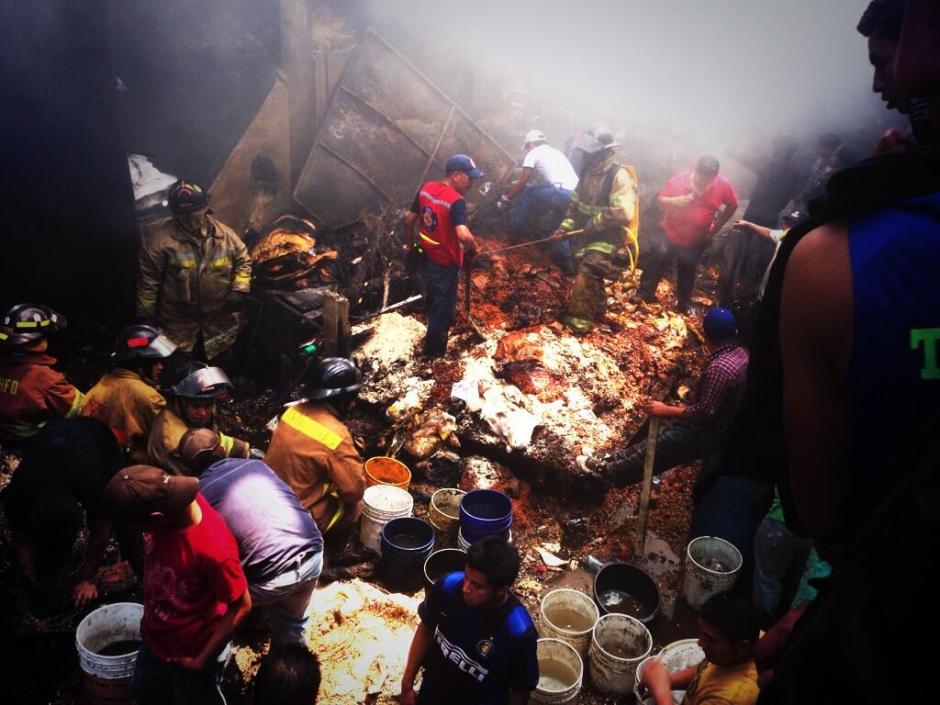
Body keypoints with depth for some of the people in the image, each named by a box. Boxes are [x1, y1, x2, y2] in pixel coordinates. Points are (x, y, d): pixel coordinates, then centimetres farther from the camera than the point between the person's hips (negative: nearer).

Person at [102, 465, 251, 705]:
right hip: (154, 636, 7)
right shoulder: (168, 499, -21)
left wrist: (202, 659, -15)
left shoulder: (213, 549, -41)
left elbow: (241, 606, -25)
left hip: (188, 651, -6)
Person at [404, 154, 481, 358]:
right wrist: (473, 247, -19)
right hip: (445, 264, -7)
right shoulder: (456, 201, -26)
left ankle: (434, 335, 53)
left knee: (432, 300, 30)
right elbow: (463, 235, -40)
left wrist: (410, 245, 18)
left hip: (426, 257, 7)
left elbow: (409, 220, 5)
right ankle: (434, 349, 31)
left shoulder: (426, 188, -4)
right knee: (443, 306, 14)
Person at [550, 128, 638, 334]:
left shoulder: (619, 175, -21)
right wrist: (565, 227, 0)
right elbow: (576, 204, 12)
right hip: (589, 235, 8)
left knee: (587, 271, -20)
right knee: (591, 275, 19)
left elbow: (624, 213, -30)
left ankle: (579, 319, -11)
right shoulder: (588, 171, 3)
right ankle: (597, 313, 39)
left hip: (610, 237, -8)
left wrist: (595, 223, -24)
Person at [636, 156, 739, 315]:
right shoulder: (679, 180, -21)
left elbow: (732, 205, 0)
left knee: (687, 271, 17)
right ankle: (645, 293, 20)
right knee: (656, 261, 0)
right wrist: (674, 201, -33)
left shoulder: (723, 185, -18)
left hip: (696, 240, 2)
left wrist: (716, 227, -2)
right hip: (670, 233, -1)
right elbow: (659, 200, -12)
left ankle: (684, 301, 35)